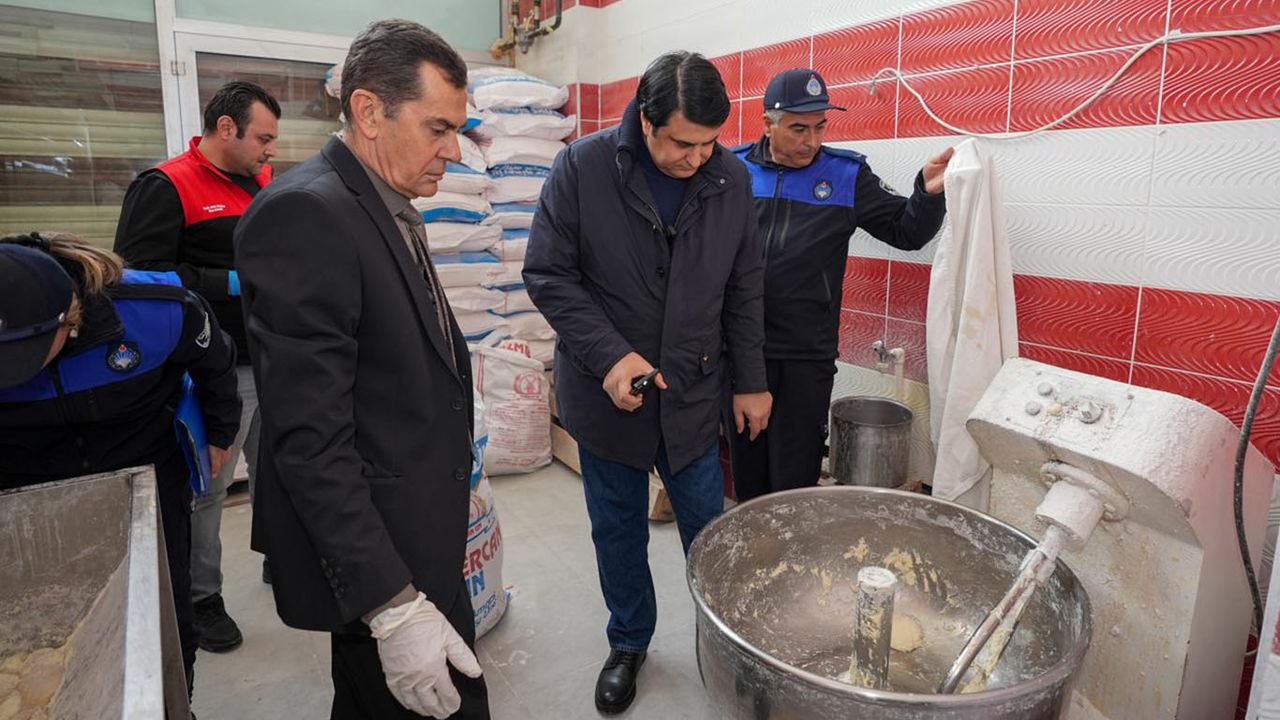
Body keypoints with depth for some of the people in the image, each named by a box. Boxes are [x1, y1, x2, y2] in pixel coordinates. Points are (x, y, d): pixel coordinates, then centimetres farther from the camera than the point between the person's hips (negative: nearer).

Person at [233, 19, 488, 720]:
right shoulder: (304, 214, -20)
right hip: (372, 557, -9)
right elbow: (309, 439, -24)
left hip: (418, 535, 9)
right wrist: (394, 607, -25)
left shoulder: (392, 209, 9)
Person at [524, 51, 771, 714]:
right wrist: (609, 355, -22)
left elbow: (743, 289, 4)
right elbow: (547, 274, -11)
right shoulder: (583, 167, -13)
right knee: (618, 531, 14)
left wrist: (750, 381, 6)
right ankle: (628, 644, 38)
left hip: (693, 396, 2)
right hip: (606, 390, -1)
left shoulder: (730, 179, -4)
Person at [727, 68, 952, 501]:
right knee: (747, 471, 16)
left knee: (795, 478, 8)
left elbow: (907, 231, 5)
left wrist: (928, 193, -15)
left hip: (806, 357, -1)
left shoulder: (846, 175, 4)